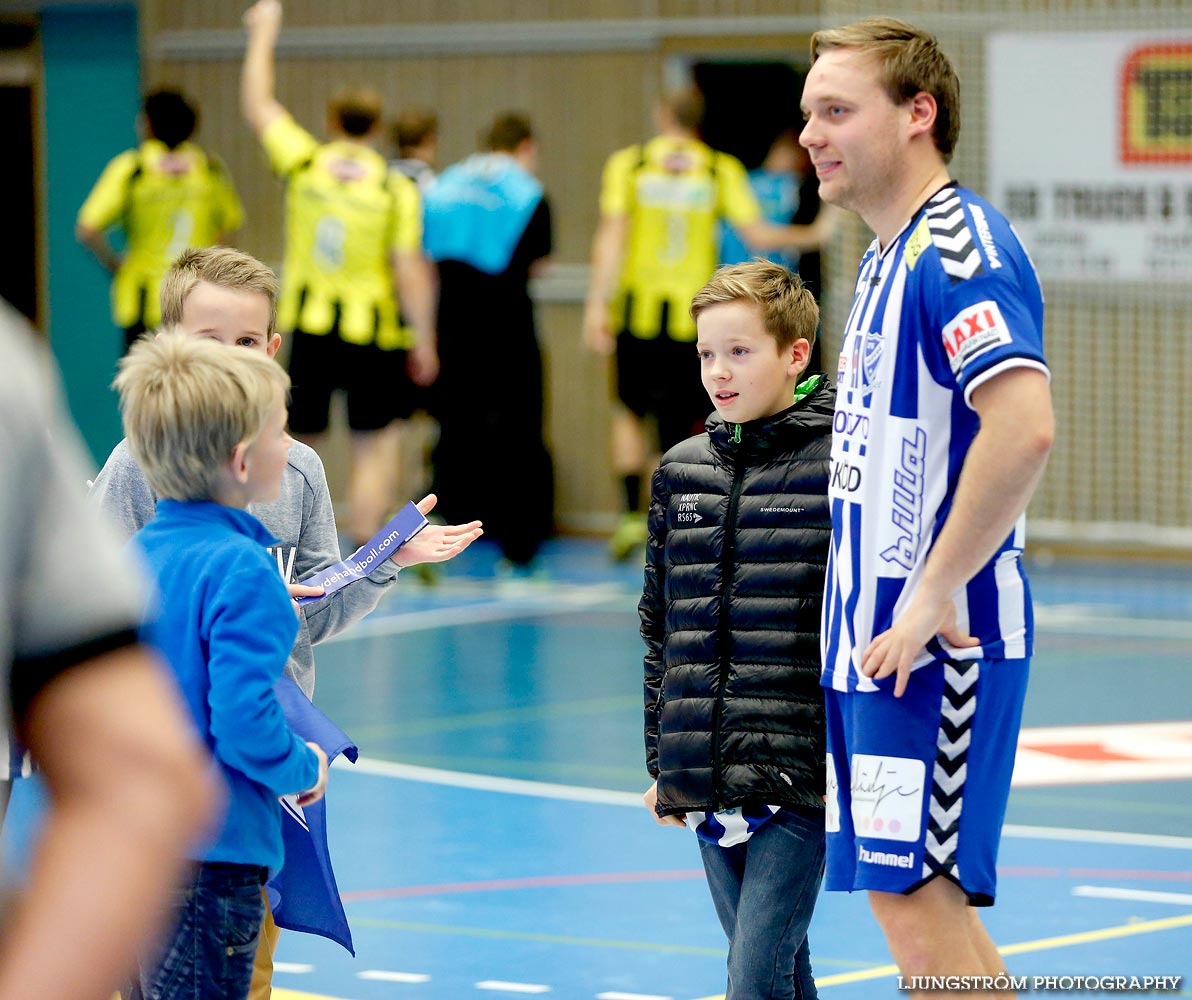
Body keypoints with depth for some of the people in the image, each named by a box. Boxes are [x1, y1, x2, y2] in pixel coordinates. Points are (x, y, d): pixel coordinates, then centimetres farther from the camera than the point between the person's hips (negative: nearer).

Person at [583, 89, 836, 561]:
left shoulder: (628, 163, 1)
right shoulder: (722, 170, 1)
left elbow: (612, 235, -6)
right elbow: (757, 235, -3)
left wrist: (598, 303, -6)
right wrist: (814, 234, 12)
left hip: (638, 309, 0)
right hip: (692, 313, 0)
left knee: (629, 412, 16)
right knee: (680, 426, 4)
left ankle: (632, 513, 2)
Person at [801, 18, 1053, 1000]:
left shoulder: (957, 246, -16)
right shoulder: (888, 256, 16)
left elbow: (1024, 430, -29)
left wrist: (935, 596, -25)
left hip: (933, 645, -10)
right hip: (875, 636, 10)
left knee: (917, 893, -9)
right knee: (916, 894, 13)